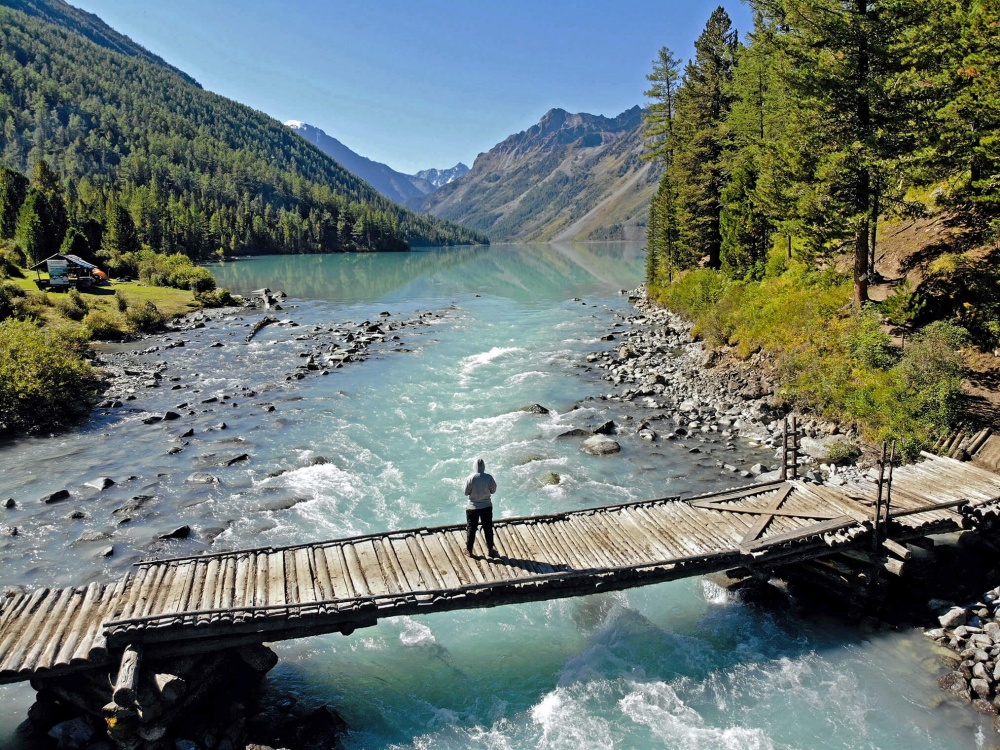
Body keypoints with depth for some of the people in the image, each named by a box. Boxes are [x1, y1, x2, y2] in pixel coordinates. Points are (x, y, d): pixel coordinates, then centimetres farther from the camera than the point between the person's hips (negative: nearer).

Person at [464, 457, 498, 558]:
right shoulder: (489, 478, -13)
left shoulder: (470, 478, -17)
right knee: (488, 528, 15)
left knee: (471, 529, 13)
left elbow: (466, 492, -8)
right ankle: (491, 549, 24)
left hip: (473, 507, -1)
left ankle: (469, 550, 22)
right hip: (486, 506, 1)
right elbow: (493, 490, -3)